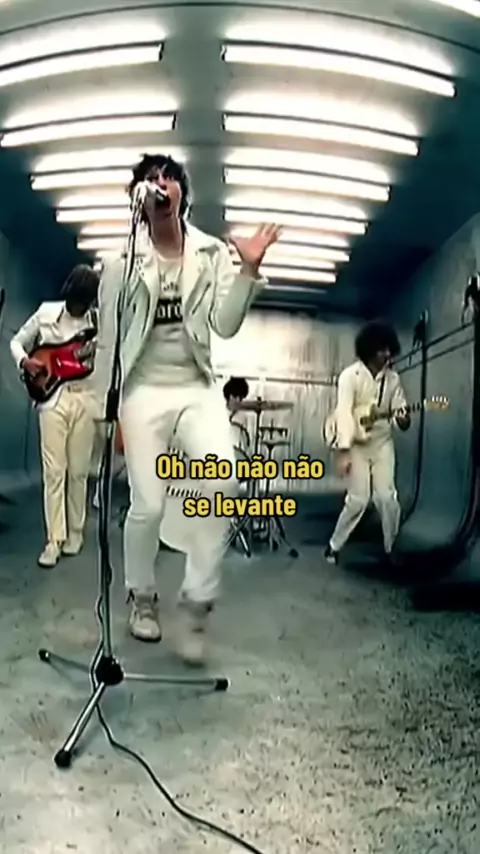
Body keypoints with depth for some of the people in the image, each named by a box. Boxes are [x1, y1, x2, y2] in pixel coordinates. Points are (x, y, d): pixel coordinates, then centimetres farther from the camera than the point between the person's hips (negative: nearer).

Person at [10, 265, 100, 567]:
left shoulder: (99, 320, 2)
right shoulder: (46, 313, 2)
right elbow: (16, 341, 10)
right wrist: (24, 361, -8)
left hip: (86, 398, 1)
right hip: (53, 396, 0)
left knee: (78, 471, 7)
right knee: (54, 471, -3)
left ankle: (75, 532, 21)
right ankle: (55, 540, 2)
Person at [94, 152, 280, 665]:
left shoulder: (212, 253, 7)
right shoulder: (122, 262, 2)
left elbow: (225, 326, 0)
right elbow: (108, 341, 4)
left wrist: (248, 271, -11)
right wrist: (107, 410, 2)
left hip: (198, 389, 1)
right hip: (144, 391, -1)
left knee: (222, 482, -23)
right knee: (147, 505, -4)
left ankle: (196, 601, -6)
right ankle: (142, 598, 25)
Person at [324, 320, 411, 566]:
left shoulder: (393, 378, 2)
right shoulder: (350, 375, -12)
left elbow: (399, 410, 4)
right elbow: (344, 413, -18)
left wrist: (403, 420, -22)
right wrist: (343, 452, -24)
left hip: (382, 443, 4)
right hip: (357, 444, -4)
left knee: (387, 498, -1)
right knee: (358, 499, -5)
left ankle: (389, 549, 17)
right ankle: (334, 545, 14)